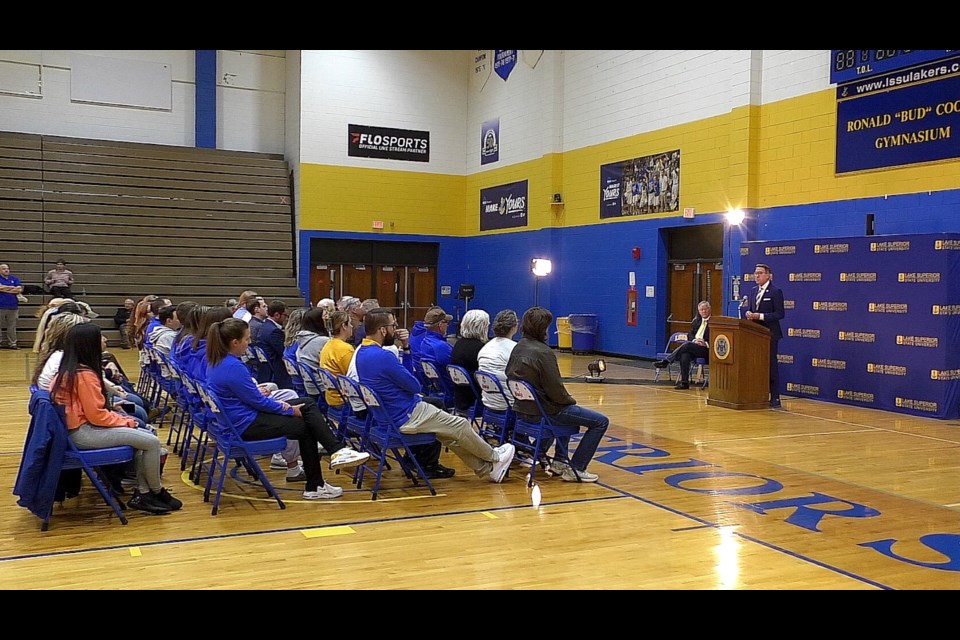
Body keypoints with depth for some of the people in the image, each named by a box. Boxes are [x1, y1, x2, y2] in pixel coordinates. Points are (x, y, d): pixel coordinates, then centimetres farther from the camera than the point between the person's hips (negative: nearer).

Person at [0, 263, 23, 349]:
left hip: (13, 306, 3)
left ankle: (12, 343, 10)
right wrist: (13, 288, -5)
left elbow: (20, 290, 0)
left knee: (12, 327, 6)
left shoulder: (15, 279, 13)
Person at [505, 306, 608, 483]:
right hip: (544, 412, -9)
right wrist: (570, 400, 2)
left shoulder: (517, 349, 5)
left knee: (568, 410, 37)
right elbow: (556, 390, -21)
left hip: (523, 408, 10)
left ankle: (560, 461, 36)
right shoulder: (543, 352, -21)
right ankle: (575, 469, 0)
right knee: (601, 422, -5)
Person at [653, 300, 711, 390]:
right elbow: (690, 334, 16)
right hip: (693, 347, 4)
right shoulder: (697, 320, 22)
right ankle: (684, 382, -34)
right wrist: (694, 340, -5)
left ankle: (666, 361, -24)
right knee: (685, 355, -31)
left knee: (687, 344, -32)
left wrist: (706, 343, -18)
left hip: (706, 349, -4)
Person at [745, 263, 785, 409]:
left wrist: (760, 316, -19)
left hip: (769, 334, -7)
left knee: (771, 365, -5)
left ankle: (775, 399, -1)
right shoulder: (752, 292, 15)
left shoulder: (775, 292, -6)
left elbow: (779, 314, -11)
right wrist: (748, 314, -5)